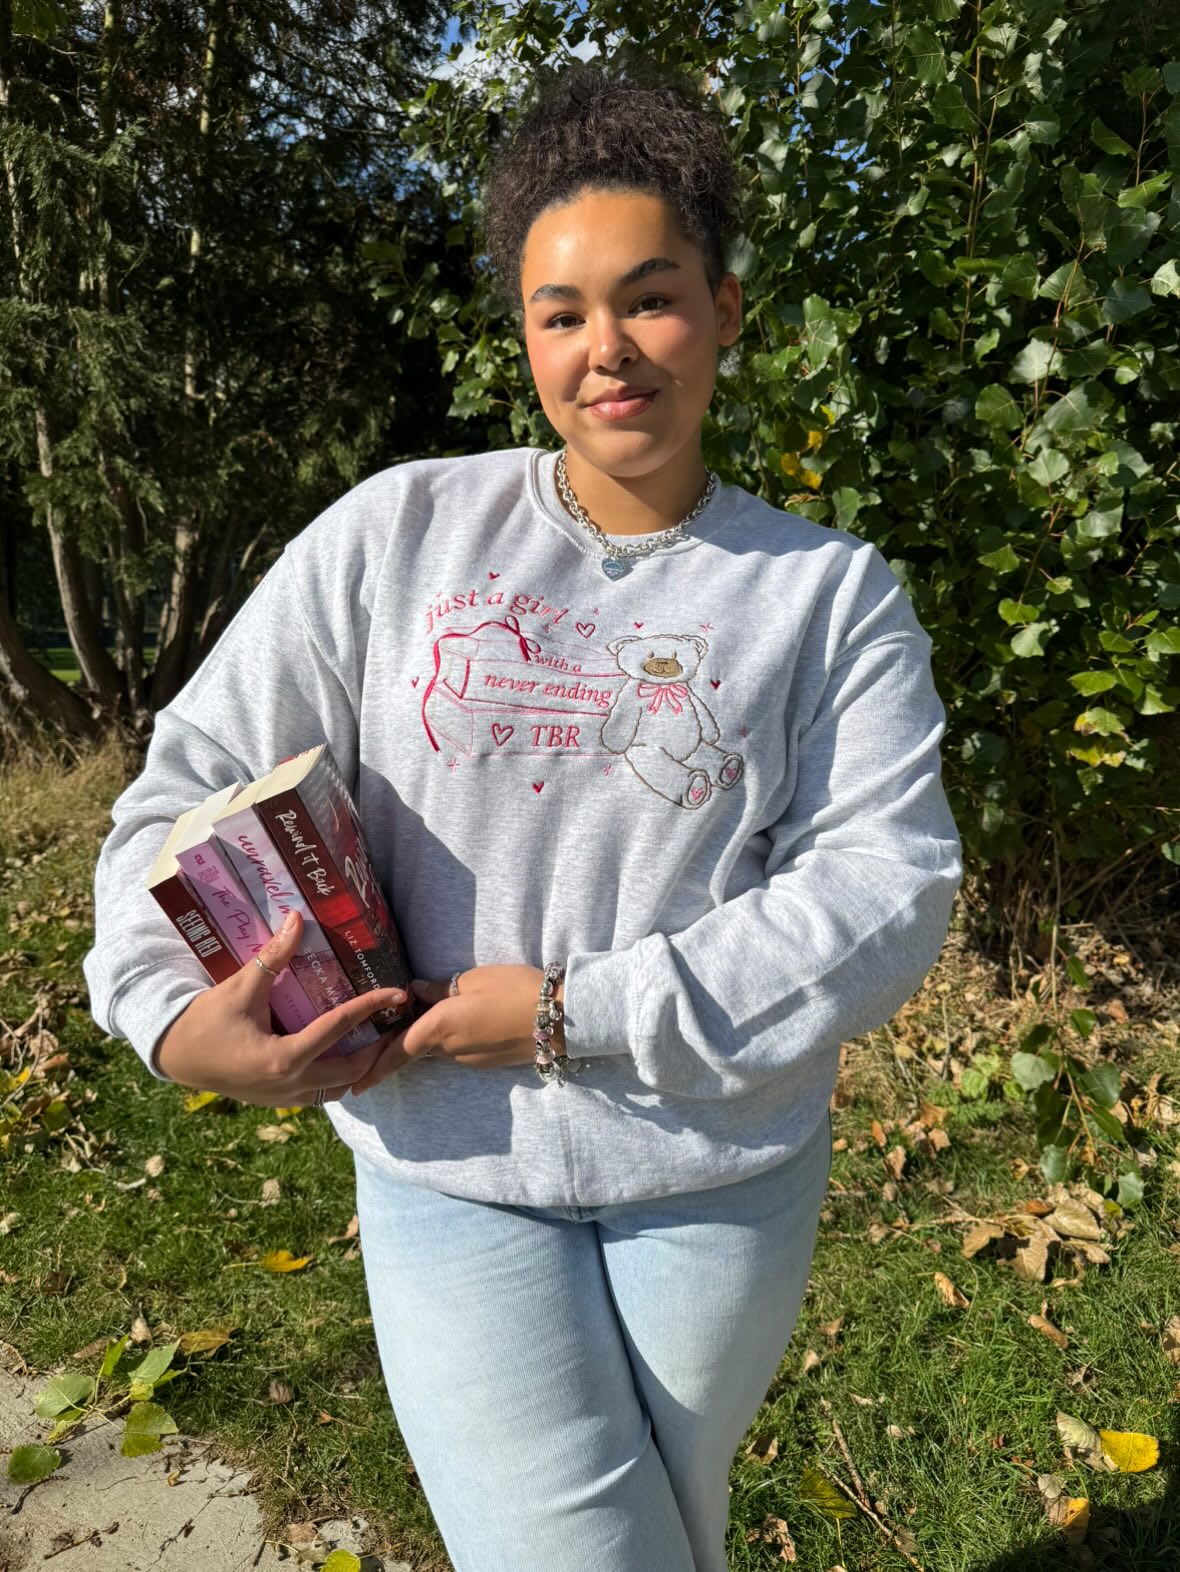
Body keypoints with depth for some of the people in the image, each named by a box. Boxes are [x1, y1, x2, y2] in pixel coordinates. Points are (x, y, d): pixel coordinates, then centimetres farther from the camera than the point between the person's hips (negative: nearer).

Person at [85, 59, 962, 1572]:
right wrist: (169, 1006, -17)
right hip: (454, 1174, 0)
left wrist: (576, 1016, -20)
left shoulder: (829, 593, -5)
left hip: (724, 1176, 2)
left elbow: (889, 886, -13)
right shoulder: (400, 533, -4)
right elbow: (198, 774, -1)